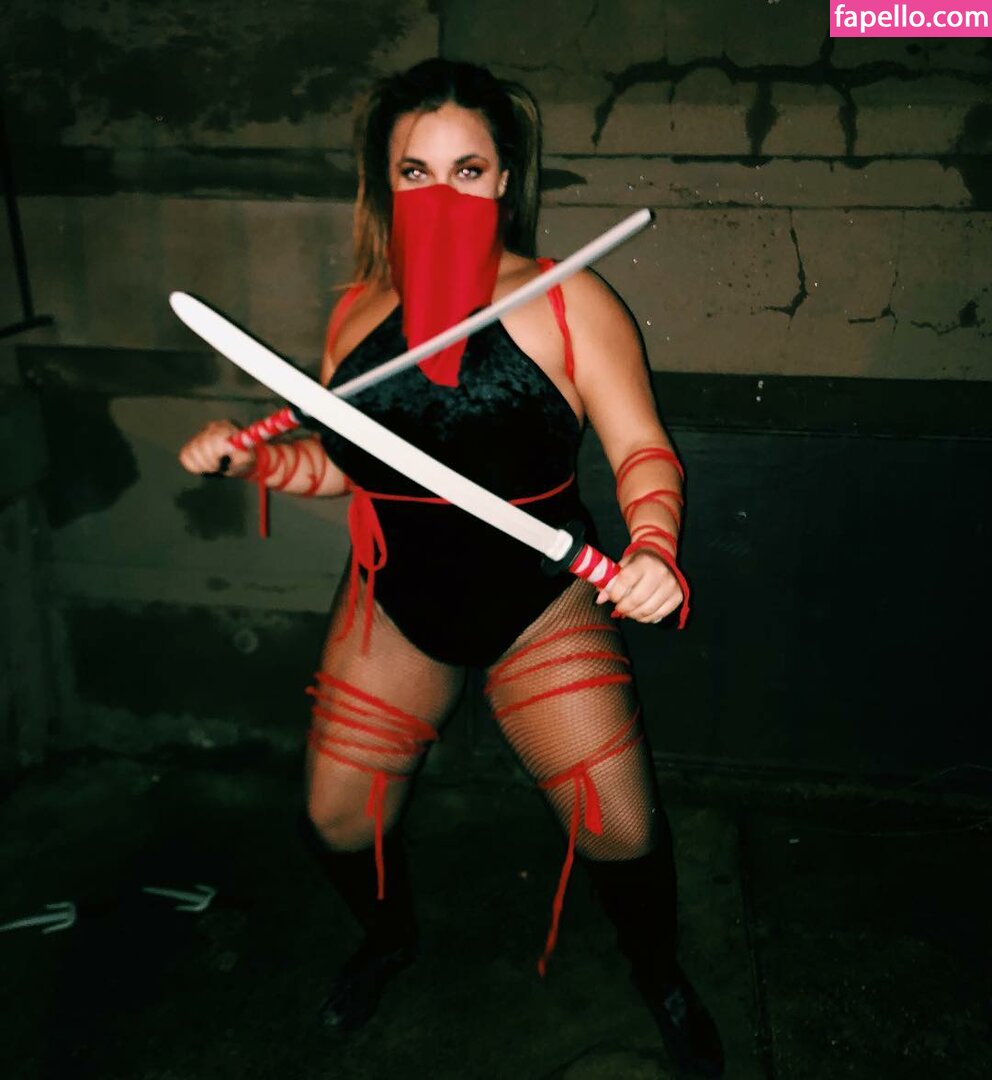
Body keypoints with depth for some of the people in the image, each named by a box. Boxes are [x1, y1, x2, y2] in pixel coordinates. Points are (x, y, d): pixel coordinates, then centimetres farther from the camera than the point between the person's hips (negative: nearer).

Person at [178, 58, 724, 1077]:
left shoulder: (569, 303, -12)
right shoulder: (358, 311, 0)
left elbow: (642, 450, -16)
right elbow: (334, 460, 9)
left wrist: (651, 547, -35)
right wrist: (246, 453, -9)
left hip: (540, 607, -3)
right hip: (396, 604, 4)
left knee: (621, 831, -1)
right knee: (337, 817, 9)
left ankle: (659, 975, 35)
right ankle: (390, 939, 46)